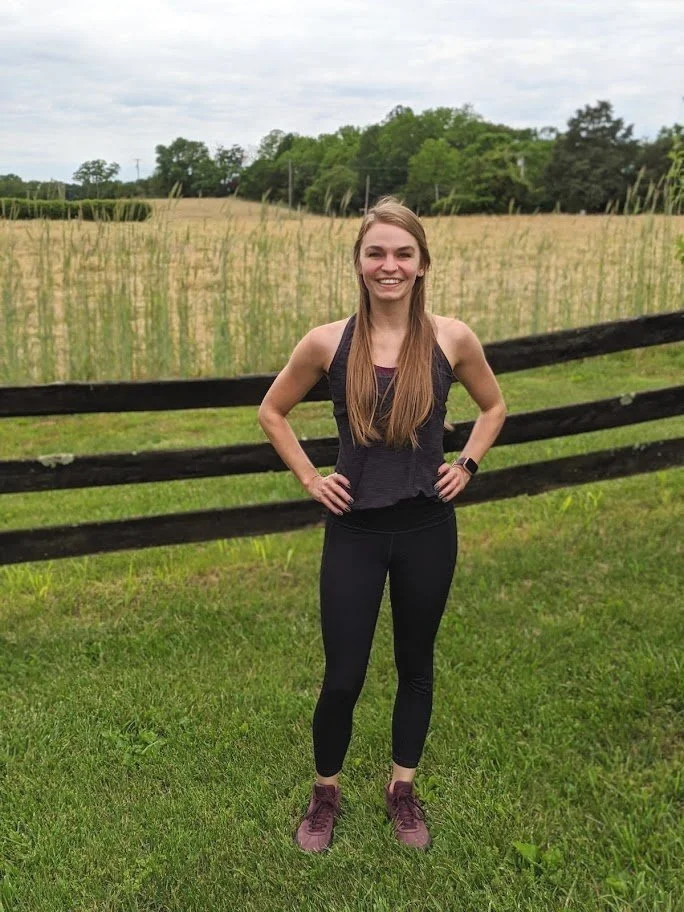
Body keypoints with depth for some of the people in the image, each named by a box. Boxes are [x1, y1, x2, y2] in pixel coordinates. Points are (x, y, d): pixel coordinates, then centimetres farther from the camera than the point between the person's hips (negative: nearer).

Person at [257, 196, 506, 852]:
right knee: (342, 678, 5)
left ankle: (402, 790, 39)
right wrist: (309, 477, 0)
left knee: (415, 666, 17)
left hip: (427, 530, 1)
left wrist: (467, 464, 2)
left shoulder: (452, 338, -6)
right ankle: (325, 794, 32)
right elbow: (271, 412, 8)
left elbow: (493, 406, 13)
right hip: (354, 531, -1)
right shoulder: (328, 342, -7)